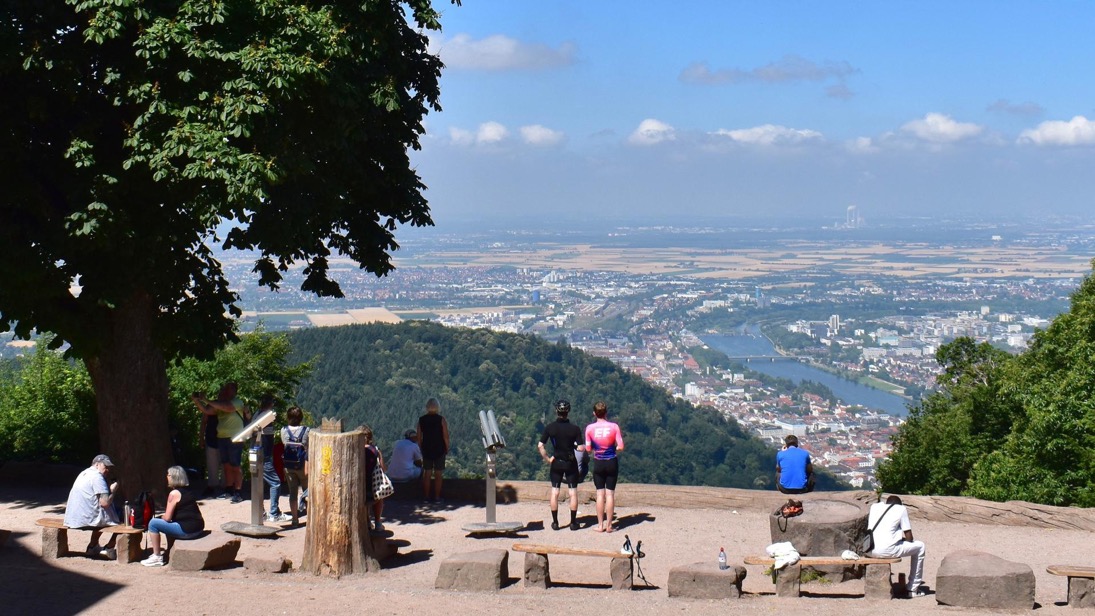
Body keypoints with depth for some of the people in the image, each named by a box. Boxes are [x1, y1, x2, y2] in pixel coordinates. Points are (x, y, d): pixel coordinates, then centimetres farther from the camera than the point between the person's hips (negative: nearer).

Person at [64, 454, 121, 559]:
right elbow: (105, 503, -20)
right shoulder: (97, 477, -13)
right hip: (86, 519, -9)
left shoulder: (84, 473, 16)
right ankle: (109, 549, 10)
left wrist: (109, 490, 12)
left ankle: (93, 547, 32)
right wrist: (113, 491, -5)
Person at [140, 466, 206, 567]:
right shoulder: (188, 491, 15)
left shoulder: (174, 493, -10)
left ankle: (157, 557, 1)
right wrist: (162, 517, 19)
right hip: (198, 527, 9)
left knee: (153, 523, -2)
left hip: (187, 529, -9)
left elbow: (167, 518, -12)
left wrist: (161, 517, 11)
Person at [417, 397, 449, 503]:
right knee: (438, 474, 4)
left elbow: (419, 437, 1)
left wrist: (421, 449, 11)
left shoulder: (421, 420, -1)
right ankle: (437, 497, 5)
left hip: (426, 450, 3)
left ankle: (426, 497, 12)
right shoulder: (441, 420, -9)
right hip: (439, 450, -2)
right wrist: (447, 449, 1)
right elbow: (446, 437, -10)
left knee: (427, 474, 10)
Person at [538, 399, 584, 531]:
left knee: (554, 492, 8)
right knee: (573, 492, 7)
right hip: (571, 463, -1)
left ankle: (555, 522, 10)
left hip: (556, 463, 1)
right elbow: (580, 448, -14)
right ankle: (573, 522, 8)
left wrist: (547, 459, 1)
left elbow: (540, 446, -10)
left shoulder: (549, 427, -7)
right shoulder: (575, 429, -12)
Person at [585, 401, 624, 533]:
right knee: (610, 493, 5)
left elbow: (588, 448, -5)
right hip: (612, 462, 0)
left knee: (600, 494, 7)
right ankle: (609, 525, 7)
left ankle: (600, 525, 8)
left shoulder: (590, 428, -7)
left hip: (598, 463, 0)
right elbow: (620, 447, -10)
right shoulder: (614, 427, -8)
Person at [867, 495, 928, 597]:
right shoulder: (901, 509, 5)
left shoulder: (874, 506, 18)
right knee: (920, 546, 17)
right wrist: (905, 539, 27)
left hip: (869, 550, 5)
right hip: (887, 550, -5)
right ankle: (913, 588, 22)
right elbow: (909, 537, 3)